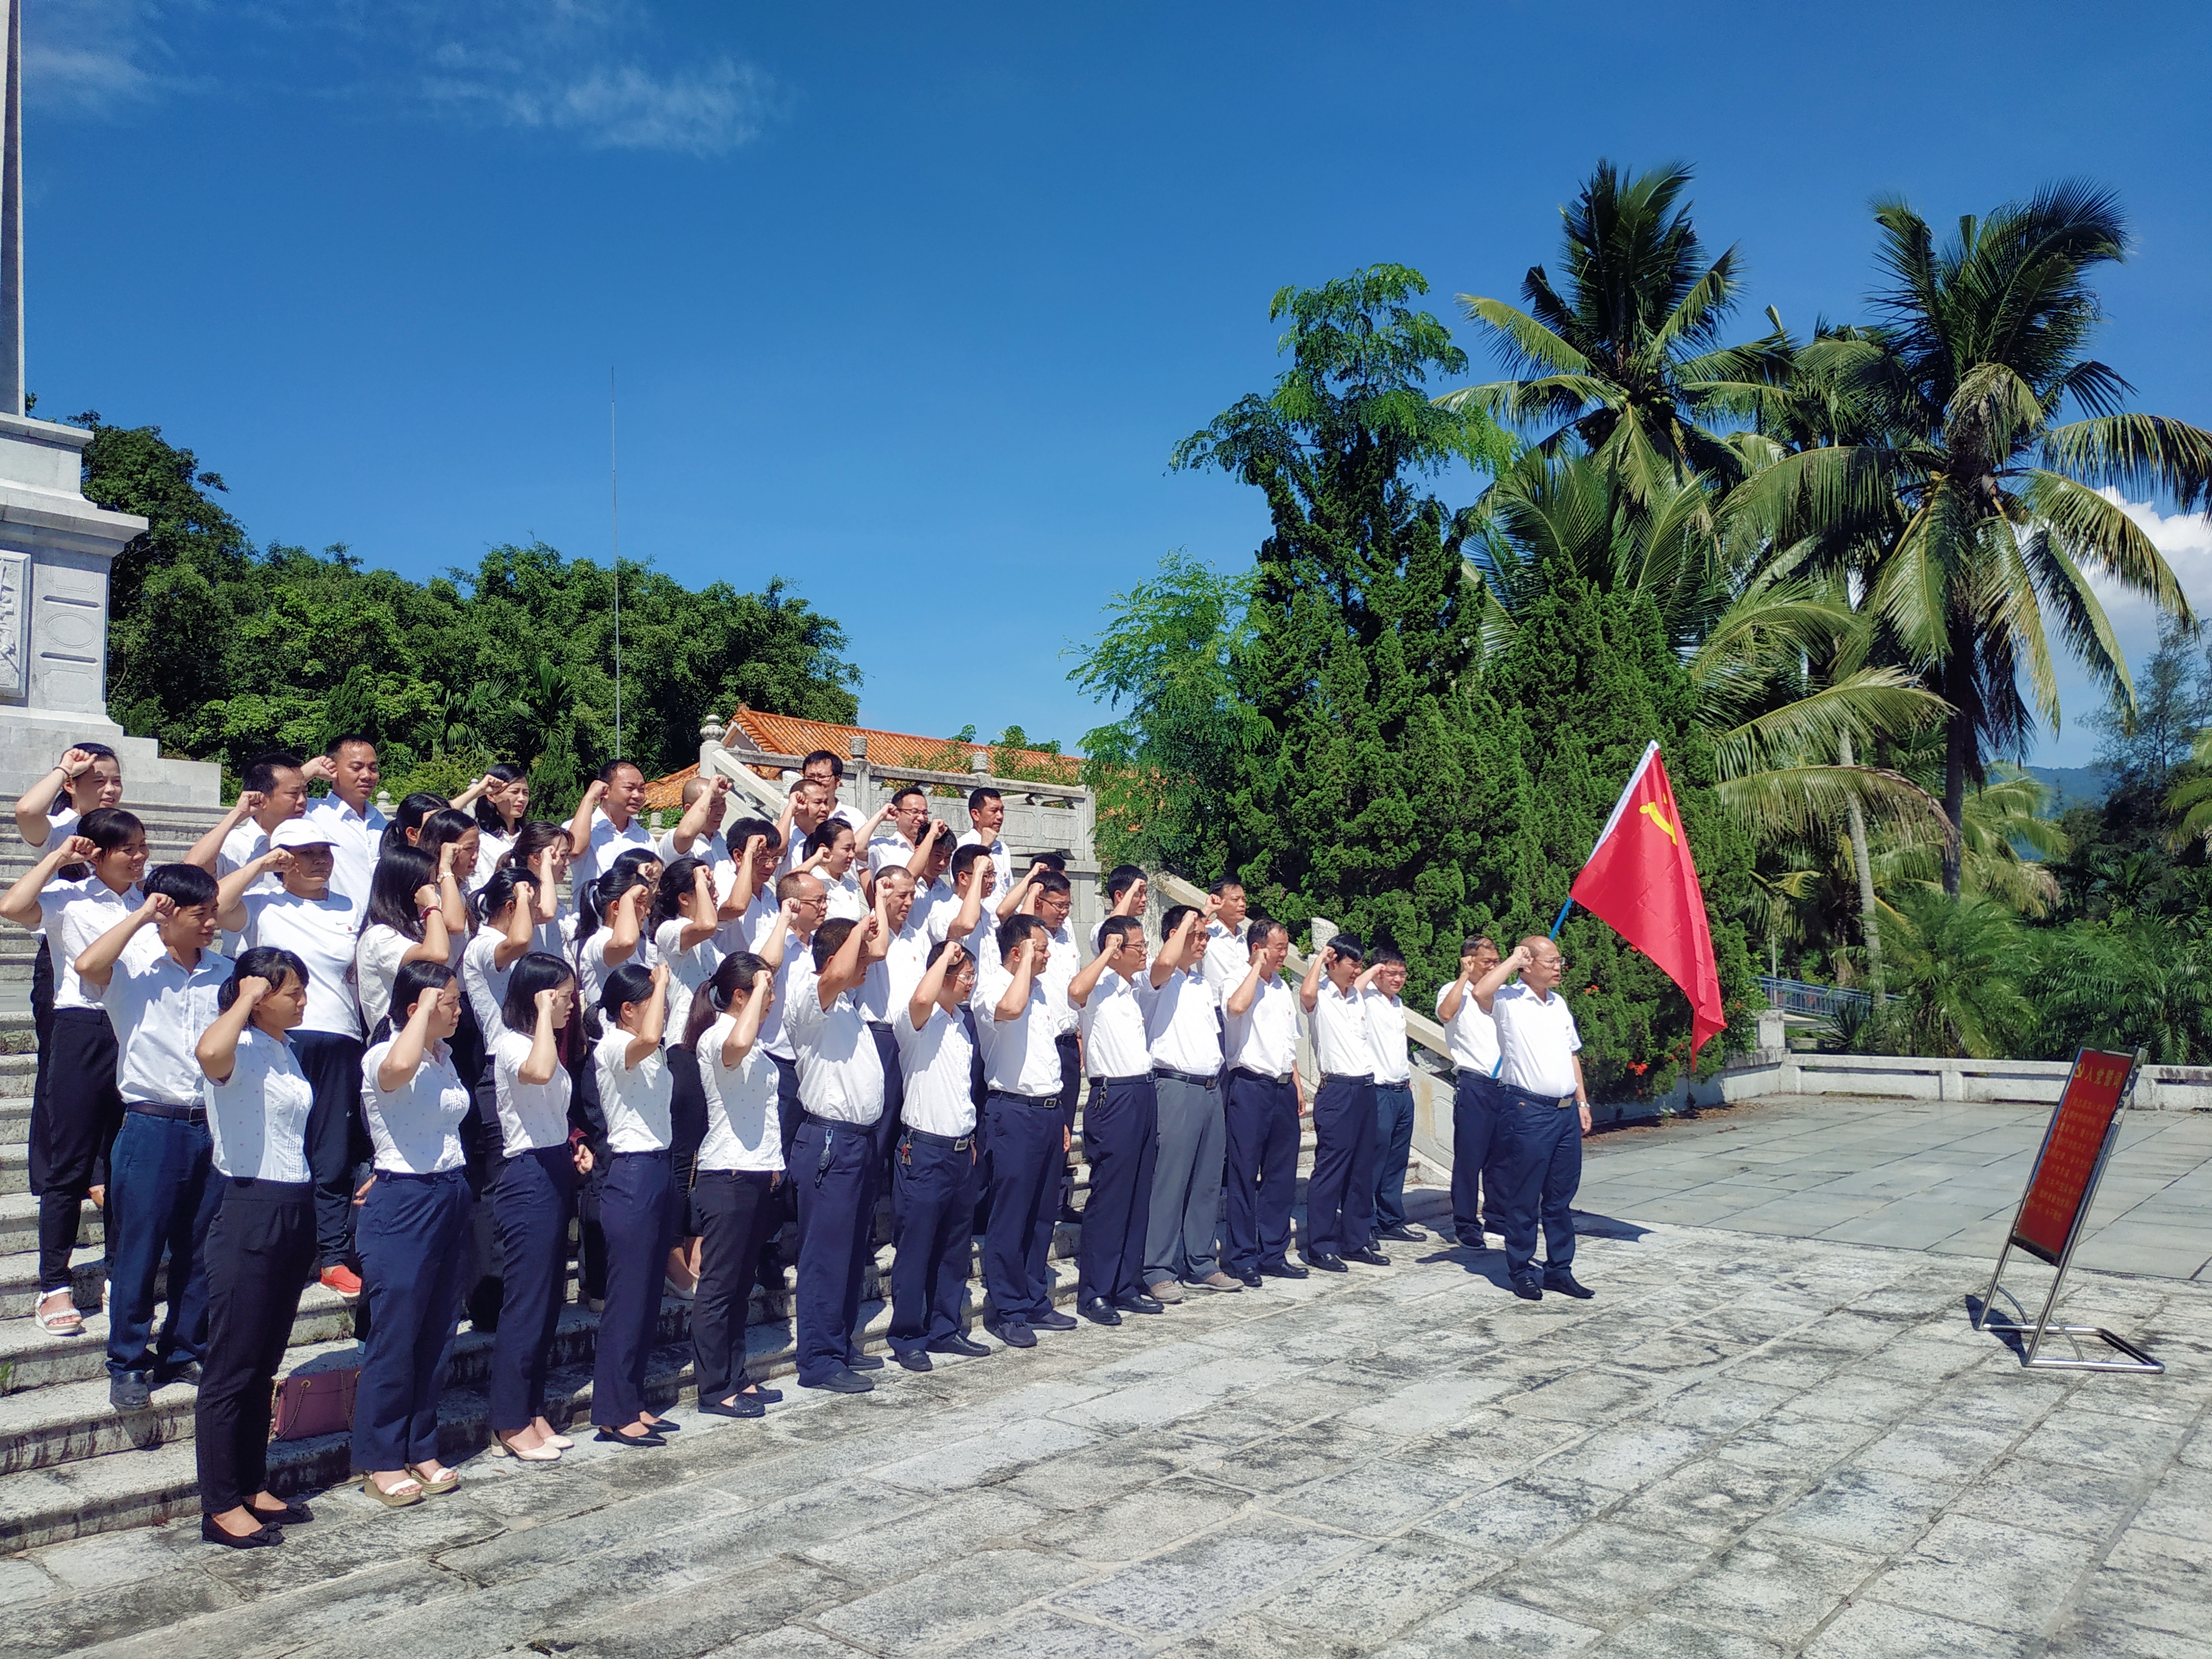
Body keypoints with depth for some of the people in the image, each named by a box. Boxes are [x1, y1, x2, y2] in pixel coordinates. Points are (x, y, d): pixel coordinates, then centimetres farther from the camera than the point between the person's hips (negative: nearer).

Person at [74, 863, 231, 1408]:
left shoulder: (226, 971, 8)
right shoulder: (132, 964, -3)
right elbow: (87, 966, -27)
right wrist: (141, 914, -17)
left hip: (214, 1128, 4)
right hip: (151, 1125, -4)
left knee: (202, 1251, 11)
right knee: (137, 1250, 2)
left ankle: (185, 1354, 24)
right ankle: (128, 1365, 14)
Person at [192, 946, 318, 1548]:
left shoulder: (284, 1050, 13)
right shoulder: (239, 1051, -14)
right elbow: (208, 1053, -41)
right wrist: (245, 999, -25)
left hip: (293, 1213, 9)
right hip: (249, 1212, -9)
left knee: (265, 1363, 16)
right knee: (232, 1367, 1)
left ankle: (253, 1487, 26)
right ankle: (221, 1507, 10)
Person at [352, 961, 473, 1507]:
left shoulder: (444, 1056, 11)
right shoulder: (382, 1057, -14)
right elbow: (399, 1068, -41)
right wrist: (425, 1008, -27)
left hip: (451, 1200, 8)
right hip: (403, 1206, -8)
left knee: (438, 1335, 12)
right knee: (395, 1337, 0)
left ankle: (420, 1449, 24)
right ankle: (380, 1462, 12)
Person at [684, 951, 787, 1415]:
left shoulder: (753, 1042, 17)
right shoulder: (716, 1037, -13)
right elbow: (737, 1046, -40)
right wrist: (760, 988, -28)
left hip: (756, 1176, 9)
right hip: (725, 1177, -9)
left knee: (741, 1285, 14)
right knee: (718, 1286, -1)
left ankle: (735, 1378, 22)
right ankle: (714, 1390, 5)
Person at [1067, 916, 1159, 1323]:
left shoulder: (1141, 983, 12)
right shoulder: (1098, 985, -10)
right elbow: (1075, 991, -34)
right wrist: (1107, 953, -23)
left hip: (1144, 1094, 8)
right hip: (1113, 1095, -8)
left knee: (1139, 1197, 11)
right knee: (1108, 1198, -4)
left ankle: (1127, 1286, 20)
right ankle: (1093, 1293, 5)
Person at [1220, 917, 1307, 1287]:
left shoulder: (1283, 988, 17)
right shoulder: (1240, 981, -7)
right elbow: (1237, 1006, -32)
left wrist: (1297, 1083, 17)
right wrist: (1257, 967, -19)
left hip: (1283, 1087, 8)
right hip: (1250, 1086, -8)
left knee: (1282, 1174, 10)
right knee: (1244, 1175, -3)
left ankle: (1274, 1253, 20)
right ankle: (1241, 1259, 4)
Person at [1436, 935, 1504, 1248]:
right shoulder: (1454, 992, -1)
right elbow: (1445, 1013, -25)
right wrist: (1465, 976, -16)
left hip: (1504, 1084, 5)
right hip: (1473, 1084, -5)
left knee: (1500, 1156, 11)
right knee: (1469, 1157, -2)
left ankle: (1498, 1218, 21)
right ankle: (1465, 1225, 5)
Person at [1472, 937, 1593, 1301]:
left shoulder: (1559, 1004, 16)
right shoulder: (1508, 1000, -7)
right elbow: (1480, 993, -30)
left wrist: (1582, 1101, 17)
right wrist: (1512, 961, -18)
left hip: (1566, 1112, 7)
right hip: (1527, 1110, -7)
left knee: (1561, 1198, 13)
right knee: (1524, 1198, 1)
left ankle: (1560, 1269, 22)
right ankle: (1520, 1272, 12)